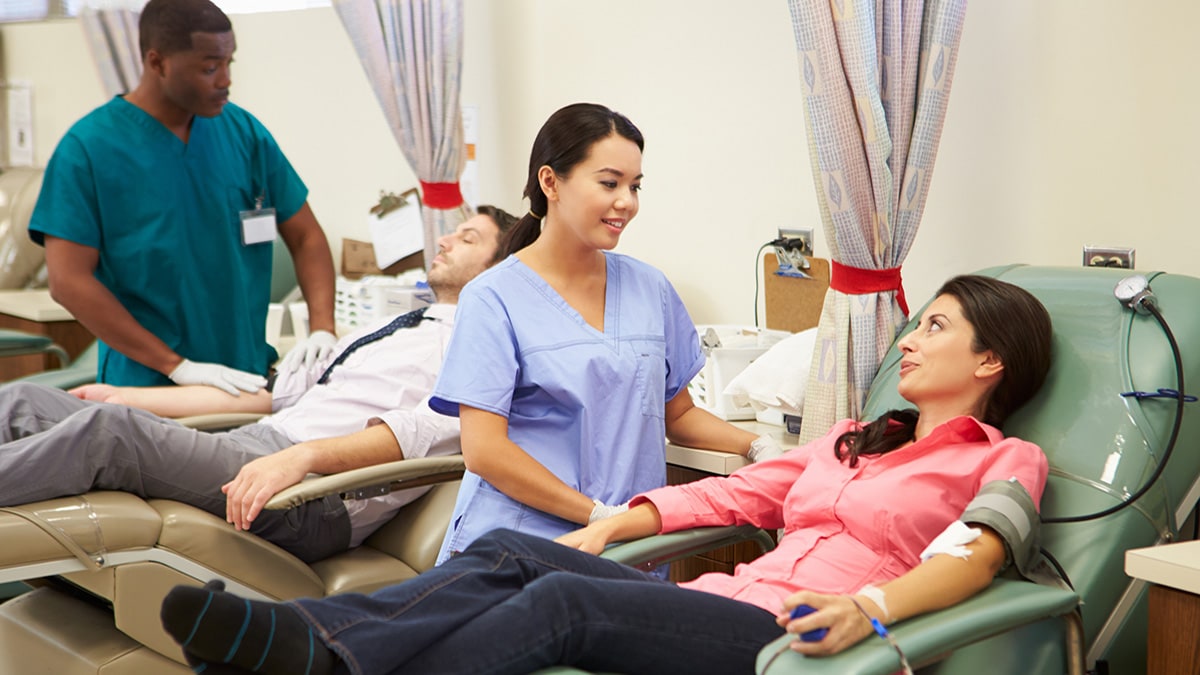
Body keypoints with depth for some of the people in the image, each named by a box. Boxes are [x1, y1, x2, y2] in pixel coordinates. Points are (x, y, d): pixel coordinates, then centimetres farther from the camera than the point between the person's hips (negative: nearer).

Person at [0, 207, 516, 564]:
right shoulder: (386, 328, 30)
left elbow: (422, 431, -17)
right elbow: (279, 392, 28)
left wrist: (301, 456, -33)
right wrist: (127, 397, 25)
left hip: (314, 500, -9)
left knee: (107, 428, -29)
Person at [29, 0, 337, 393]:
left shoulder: (244, 131, 2)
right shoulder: (88, 147, -8)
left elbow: (305, 236, 8)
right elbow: (68, 281, -12)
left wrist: (322, 329, -9)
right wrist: (177, 366, -17)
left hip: (250, 379, 3)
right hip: (147, 387, -3)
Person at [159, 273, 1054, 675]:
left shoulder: (1005, 462, 9)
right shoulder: (851, 438, 31)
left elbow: (975, 554, -12)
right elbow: (733, 492, 22)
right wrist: (610, 524, 8)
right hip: (723, 601, 7)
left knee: (564, 601, -29)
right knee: (512, 554, -17)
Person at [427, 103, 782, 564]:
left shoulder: (650, 289, 13)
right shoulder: (494, 299, -3)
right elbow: (483, 450, -9)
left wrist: (758, 447, 3)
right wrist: (603, 515, -15)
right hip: (519, 544, -4)